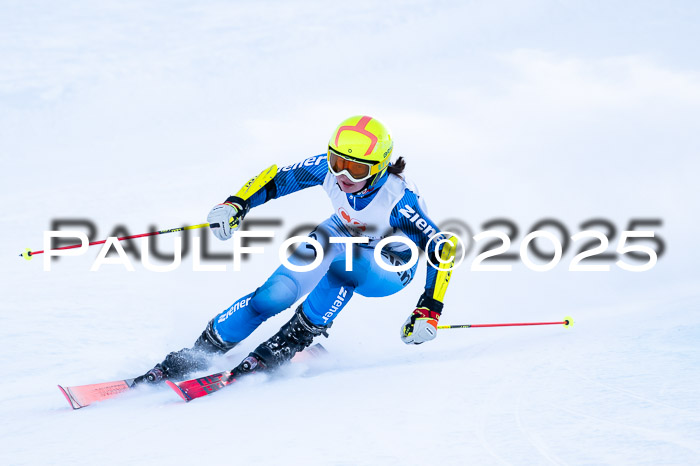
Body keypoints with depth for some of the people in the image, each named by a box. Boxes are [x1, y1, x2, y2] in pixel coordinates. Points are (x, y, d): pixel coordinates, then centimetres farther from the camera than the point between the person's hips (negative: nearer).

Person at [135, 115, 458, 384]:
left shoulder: (399, 199, -36)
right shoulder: (329, 169, -24)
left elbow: (443, 247, -32)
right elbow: (278, 179, -12)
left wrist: (429, 311, -39)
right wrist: (236, 205, -29)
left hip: (390, 267, -4)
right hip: (340, 237, 4)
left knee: (342, 266, -39)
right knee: (275, 294, -17)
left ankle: (292, 341, -22)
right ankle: (197, 355, -5)